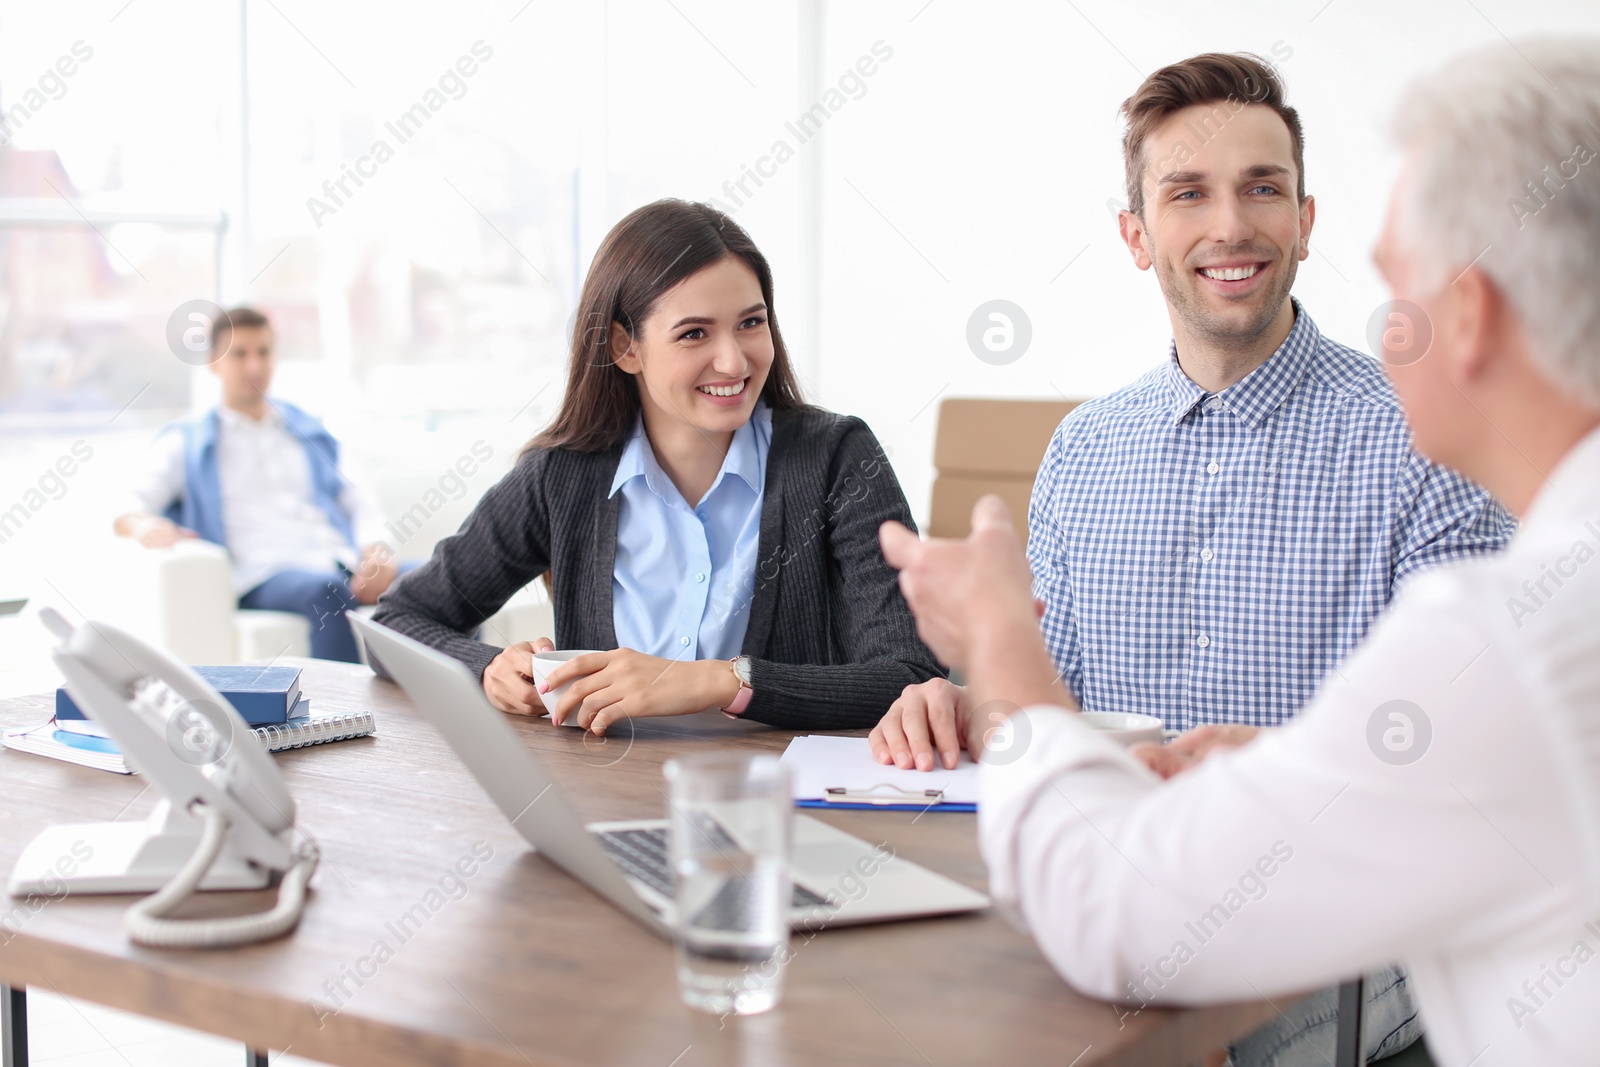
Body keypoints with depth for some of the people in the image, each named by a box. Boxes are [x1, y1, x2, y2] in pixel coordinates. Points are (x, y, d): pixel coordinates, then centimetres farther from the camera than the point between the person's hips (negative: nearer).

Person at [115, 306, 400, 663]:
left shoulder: (311, 432, 29)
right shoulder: (186, 443, 20)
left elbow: (362, 501, 19)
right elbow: (127, 511, 8)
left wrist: (376, 548, -6)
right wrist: (145, 525, -19)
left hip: (344, 563, 3)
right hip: (265, 575, -3)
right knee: (325, 592, -41)